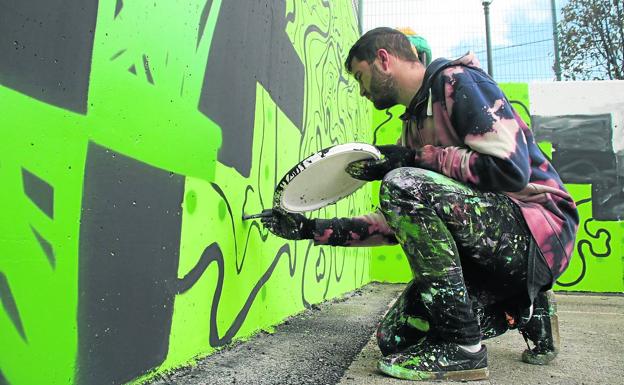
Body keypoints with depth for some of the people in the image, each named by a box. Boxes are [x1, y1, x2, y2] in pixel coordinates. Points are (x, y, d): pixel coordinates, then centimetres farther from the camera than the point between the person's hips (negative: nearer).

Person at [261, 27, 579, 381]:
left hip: (541, 232, -8)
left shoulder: (460, 80, -9)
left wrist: (418, 157, -15)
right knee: (395, 338, 0)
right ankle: (527, 312, 14)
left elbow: (510, 170, -23)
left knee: (402, 185, -29)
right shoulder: (414, 126, 14)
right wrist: (313, 229, 9)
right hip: (493, 244, 8)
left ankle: (462, 346, -17)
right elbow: (399, 223, 13)